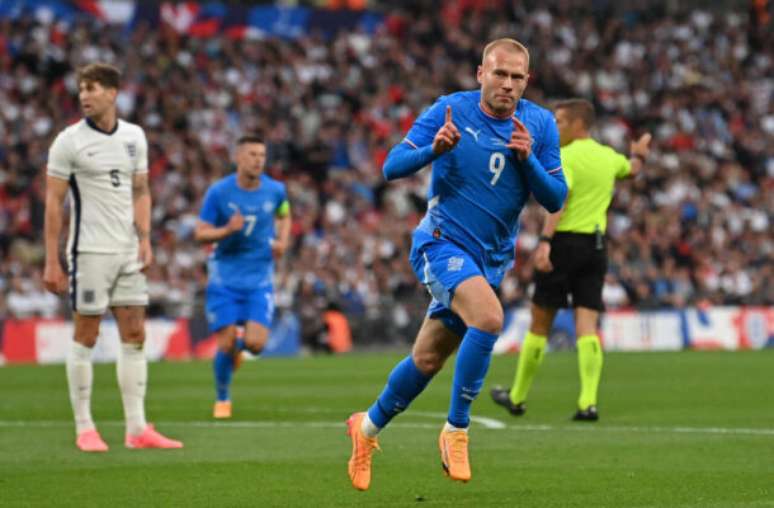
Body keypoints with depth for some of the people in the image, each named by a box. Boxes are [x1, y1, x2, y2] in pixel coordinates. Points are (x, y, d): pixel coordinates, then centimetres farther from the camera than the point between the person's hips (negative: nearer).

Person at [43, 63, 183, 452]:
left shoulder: (134, 136, 8)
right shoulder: (69, 140, -6)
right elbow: (53, 202, -6)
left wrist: (144, 238, 1)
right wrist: (52, 261, -10)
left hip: (127, 251, 5)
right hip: (89, 251, -5)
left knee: (134, 336, 2)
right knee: (86, 337, -1)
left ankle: (137, 428, 5)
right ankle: (84, 429, 7)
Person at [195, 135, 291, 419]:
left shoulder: (275, 190, -1)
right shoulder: (218, 192, -8)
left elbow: (284, 216, 21)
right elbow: (200, 234, -5)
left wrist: (282, 241, 1)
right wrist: (227, 230, -24)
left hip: (260, 279, 2)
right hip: (225, 276, -1)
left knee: (256, 343, -13)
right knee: (226, 345, -5)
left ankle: (239, 348, 25)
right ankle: (222, 399, 20)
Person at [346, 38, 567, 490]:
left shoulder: (540, 124, 0)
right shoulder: (450, 110, -8)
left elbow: (556, 199, -2)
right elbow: (392, 167, -7)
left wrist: (528, 159, -19)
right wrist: (434, 149, -26)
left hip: (491, 260, 5)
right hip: (442, 242, -4)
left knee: (428, 360, 12)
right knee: (489, 317, -31)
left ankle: (369, 426, 36)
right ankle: (457, 428, -16)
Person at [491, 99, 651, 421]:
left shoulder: (566, 157, -9)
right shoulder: (608, 157, 12)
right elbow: (631, 168, 36)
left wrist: (544, 241, -31)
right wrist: (639, 154, 57)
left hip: (565, 241, -6)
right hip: (596, 245, 6)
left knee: (539, 324, 6)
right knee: (587, 326, 0)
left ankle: (517, 397, 17)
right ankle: (588, 403, -14)